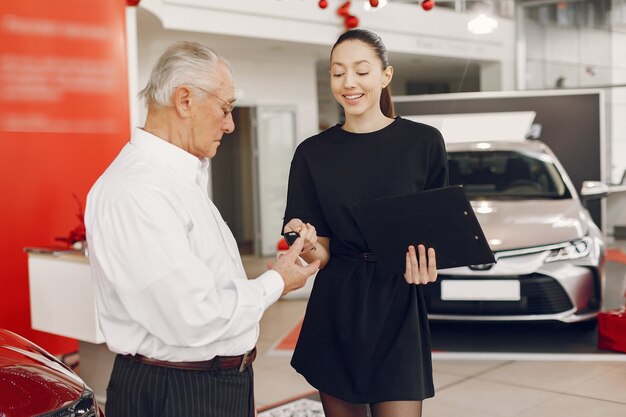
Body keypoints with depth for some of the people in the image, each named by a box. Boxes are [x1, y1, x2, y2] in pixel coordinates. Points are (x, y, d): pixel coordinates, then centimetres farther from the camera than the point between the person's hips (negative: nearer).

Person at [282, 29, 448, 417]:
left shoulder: (424, 142, -3)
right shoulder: (312, 152, 2)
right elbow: (322, 253, 0)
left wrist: (424, 264, -18)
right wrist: (310, 247, -23)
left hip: (398, 303, -2)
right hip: (337, 308, 2)